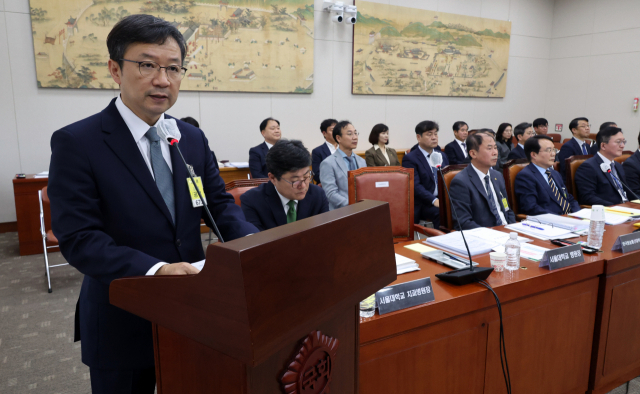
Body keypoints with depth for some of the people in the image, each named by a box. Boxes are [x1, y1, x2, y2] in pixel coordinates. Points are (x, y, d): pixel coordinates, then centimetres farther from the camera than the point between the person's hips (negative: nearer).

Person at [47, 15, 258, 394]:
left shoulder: (193, 138, 2)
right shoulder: (76, 143, -13)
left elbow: (220, 204, 2)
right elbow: (78, 238, -19)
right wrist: (154, 270, -33)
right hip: (122, 322, -4)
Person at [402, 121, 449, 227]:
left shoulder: (442, 156, 20)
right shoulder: (410, 158, -2)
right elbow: (415, 185, -13)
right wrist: (434, 200, -25)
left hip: (444, 199, 6)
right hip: (424, 204, -6)